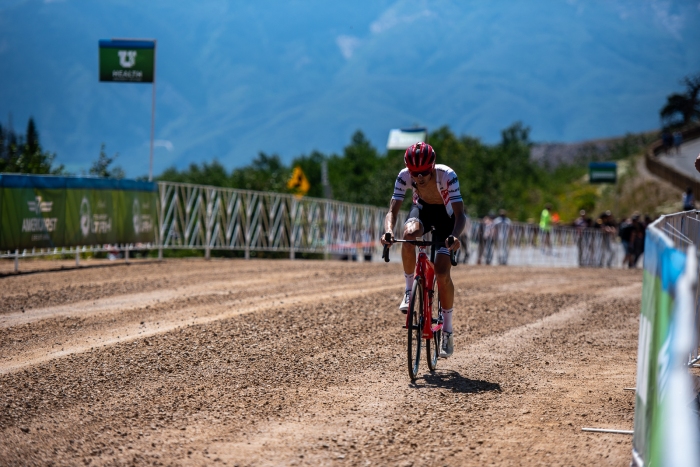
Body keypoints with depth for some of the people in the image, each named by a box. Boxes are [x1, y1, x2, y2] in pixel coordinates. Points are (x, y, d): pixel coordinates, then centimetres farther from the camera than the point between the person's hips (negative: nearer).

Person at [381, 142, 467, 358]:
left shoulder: (447, 176, -35)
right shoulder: (404, 176, -27)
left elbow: (460, 214, -38)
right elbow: (392, 211, -29)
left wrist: (454, 236, -58)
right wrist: (388, 231, -51)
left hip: (446, 213, -2)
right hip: (422, 209, 2)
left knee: (442, 273, -16)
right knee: (409, 234, -37)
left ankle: (447, 332, -1)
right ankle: (409, 290, -16)